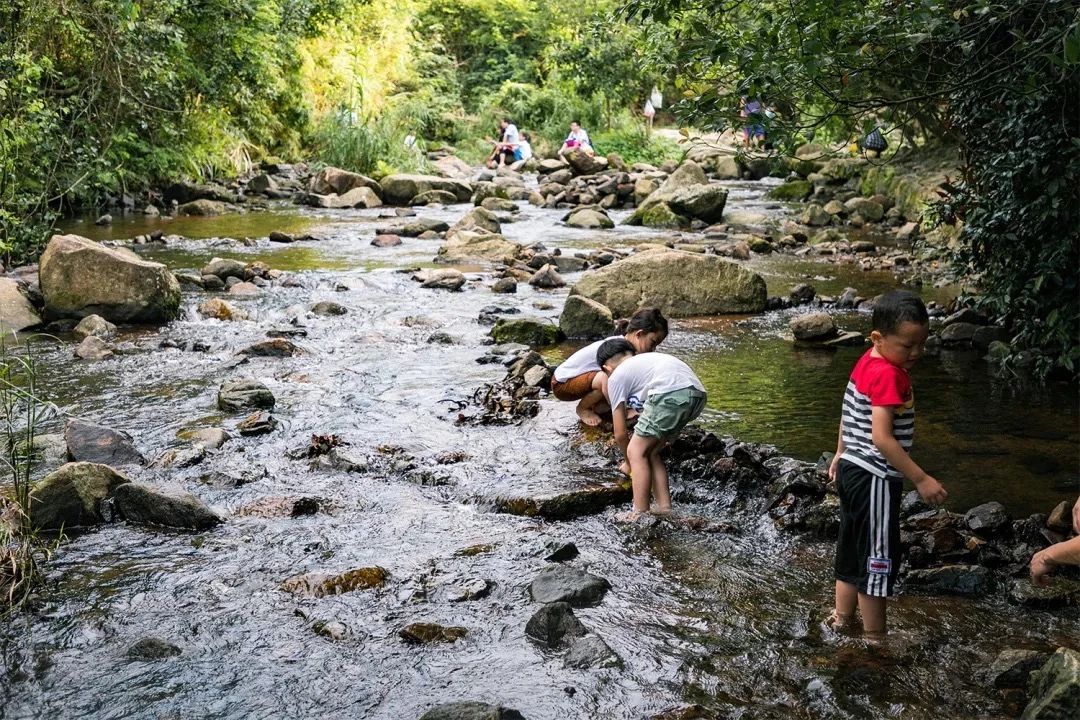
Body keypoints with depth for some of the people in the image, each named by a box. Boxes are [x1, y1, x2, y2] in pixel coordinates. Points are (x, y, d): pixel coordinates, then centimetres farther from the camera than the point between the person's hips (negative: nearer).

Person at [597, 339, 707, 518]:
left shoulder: (616, 377, 19)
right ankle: (664, 508, 19)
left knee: (636, 452, 5)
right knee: (650, 453, 20)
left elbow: (620, 434, 20)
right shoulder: (646, 359, 38)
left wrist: (631, 464, 37)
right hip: (697, 393, 7)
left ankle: (640, 515, 2)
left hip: (671, 393, -7)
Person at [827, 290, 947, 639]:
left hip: (853, 471, 10)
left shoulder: (867, 362, 6)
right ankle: (875, 638, 12)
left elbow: (848, 412, 17)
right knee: (878, 561, 2)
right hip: (874, 479, -10)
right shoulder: (889, 375, -22)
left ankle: (840, 626, 29)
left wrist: (841, 453, 29)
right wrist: (921, 479, -24)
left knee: (852, 556, 19)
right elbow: (881, 437, -27)